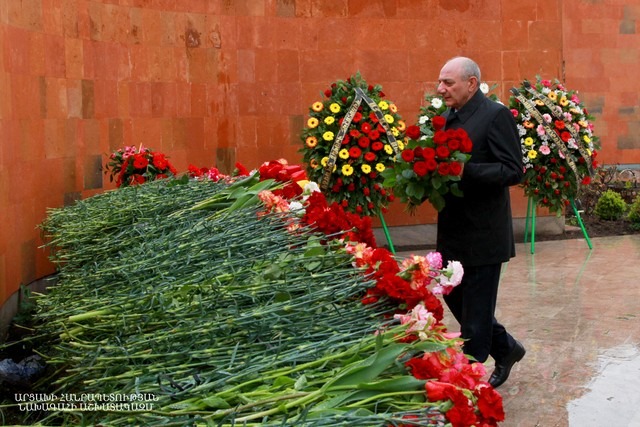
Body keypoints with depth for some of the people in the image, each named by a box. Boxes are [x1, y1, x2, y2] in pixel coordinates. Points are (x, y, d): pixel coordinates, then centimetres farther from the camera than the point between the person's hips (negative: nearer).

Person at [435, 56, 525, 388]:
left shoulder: (496, 115, -13)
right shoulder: (447, 117, 11)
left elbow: (514, 171, -18)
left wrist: (465, 171, -28)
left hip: (482, 234, -8)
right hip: (453, 231, 8)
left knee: (475, 309, 2)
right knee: (454, 296, 16)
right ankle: (505, 348, 35)